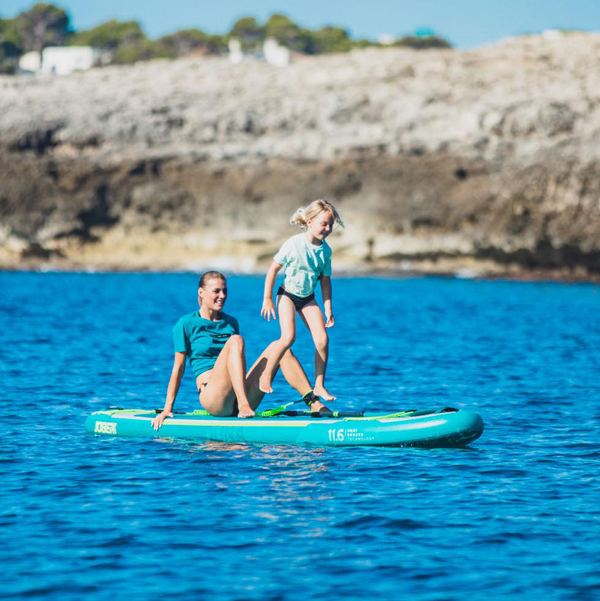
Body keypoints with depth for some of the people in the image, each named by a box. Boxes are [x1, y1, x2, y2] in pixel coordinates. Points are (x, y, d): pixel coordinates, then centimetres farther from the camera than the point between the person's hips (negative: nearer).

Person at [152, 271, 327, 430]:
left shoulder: (231, 323, 19)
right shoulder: (186, 324, 2)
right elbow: (178, 368, 0)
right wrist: (167, 409, -4)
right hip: (211, 396, -6)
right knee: (235, 340, -26)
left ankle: (314, 404, -21)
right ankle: (243, 405, -41)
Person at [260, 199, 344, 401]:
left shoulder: (325, 250, -6)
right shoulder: (293, 244, -21)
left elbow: (325, 280, 4)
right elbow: (273, 269, -13)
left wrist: (328, 308, 1)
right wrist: (267, 299, -11)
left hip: (308, 297, 5)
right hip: (288, 294, -5)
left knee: (322, 339, -9)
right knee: (288, 337, -22)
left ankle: (319, 386, 3)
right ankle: (266, 375, -3)